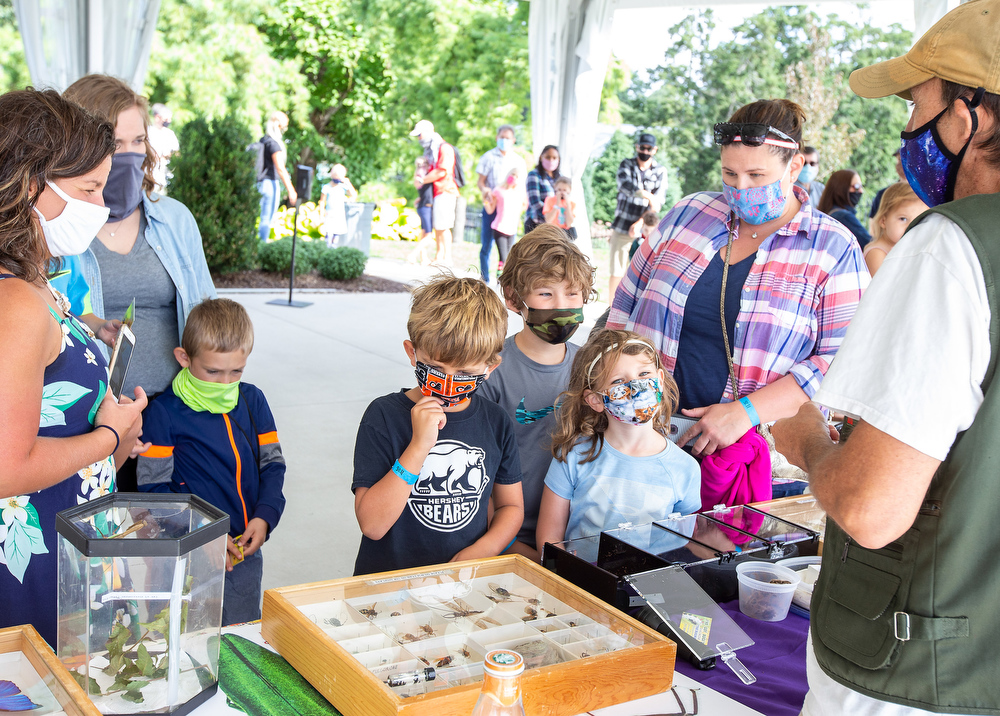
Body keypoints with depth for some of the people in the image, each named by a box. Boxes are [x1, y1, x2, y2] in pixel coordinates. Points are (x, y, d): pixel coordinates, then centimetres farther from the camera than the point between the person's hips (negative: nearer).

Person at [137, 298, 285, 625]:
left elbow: (272, 464, 9)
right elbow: (153, 488, -10)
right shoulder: (164, 411, -10)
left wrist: (265, 516, -8)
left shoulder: (252, 400, 4)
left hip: (246, 552, 5)